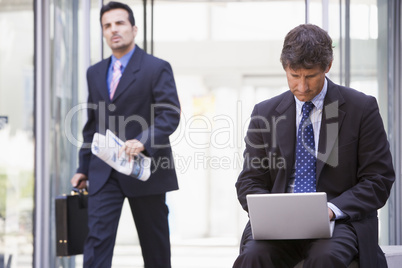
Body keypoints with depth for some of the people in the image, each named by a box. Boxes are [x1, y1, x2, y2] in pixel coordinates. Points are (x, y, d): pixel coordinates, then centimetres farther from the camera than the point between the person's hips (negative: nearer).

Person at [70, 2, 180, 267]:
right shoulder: (95, 73, 14)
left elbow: (170, 114, -12)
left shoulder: (157, 68, -3)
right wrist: (84, 168, 13)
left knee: (155, 242, 7)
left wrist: (143, 141, -27)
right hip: (104, 173, 4)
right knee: (97, 236, -8)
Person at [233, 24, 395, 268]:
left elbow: (379, 180, 0)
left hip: (340, 220, -2)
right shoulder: (265, 113, 10)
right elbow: (250, 181, 12)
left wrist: (333, 209, -16)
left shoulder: (361, 108, 2)